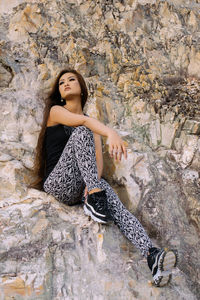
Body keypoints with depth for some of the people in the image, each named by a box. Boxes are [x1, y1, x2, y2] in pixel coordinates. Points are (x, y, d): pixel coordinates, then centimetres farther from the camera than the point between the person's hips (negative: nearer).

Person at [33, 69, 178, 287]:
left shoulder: (92, 125, 20)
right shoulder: (55, 111, 6)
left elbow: (99, 160, 5)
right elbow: (83, 121, -17)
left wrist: (94, 182, -17)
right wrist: (111, 133, -37)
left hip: (81, 188, 4)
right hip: (57, 183, -3)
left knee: (116, 207, -28)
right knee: (81, 131, -26)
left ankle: (152, 256, -46)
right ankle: (95, 197, -37)